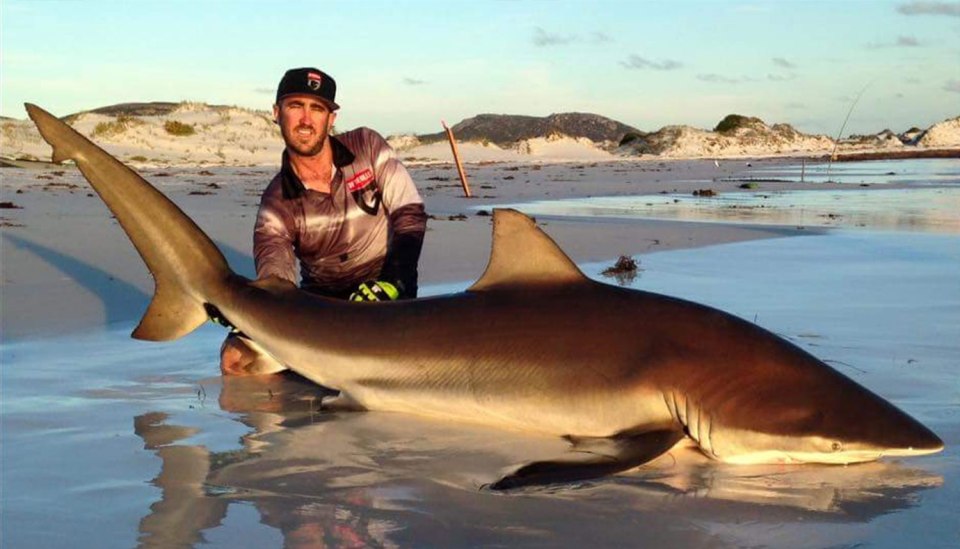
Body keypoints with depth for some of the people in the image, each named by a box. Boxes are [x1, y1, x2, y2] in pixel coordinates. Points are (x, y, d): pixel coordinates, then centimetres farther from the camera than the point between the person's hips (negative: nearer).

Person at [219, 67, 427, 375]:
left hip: (385, 301, -1)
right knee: (237, 358, -18)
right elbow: (274, 279, -19)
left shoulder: (366, 146, -4)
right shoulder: (277, 201, -6)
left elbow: (410, 214, -6)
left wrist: (392, 281, -22)